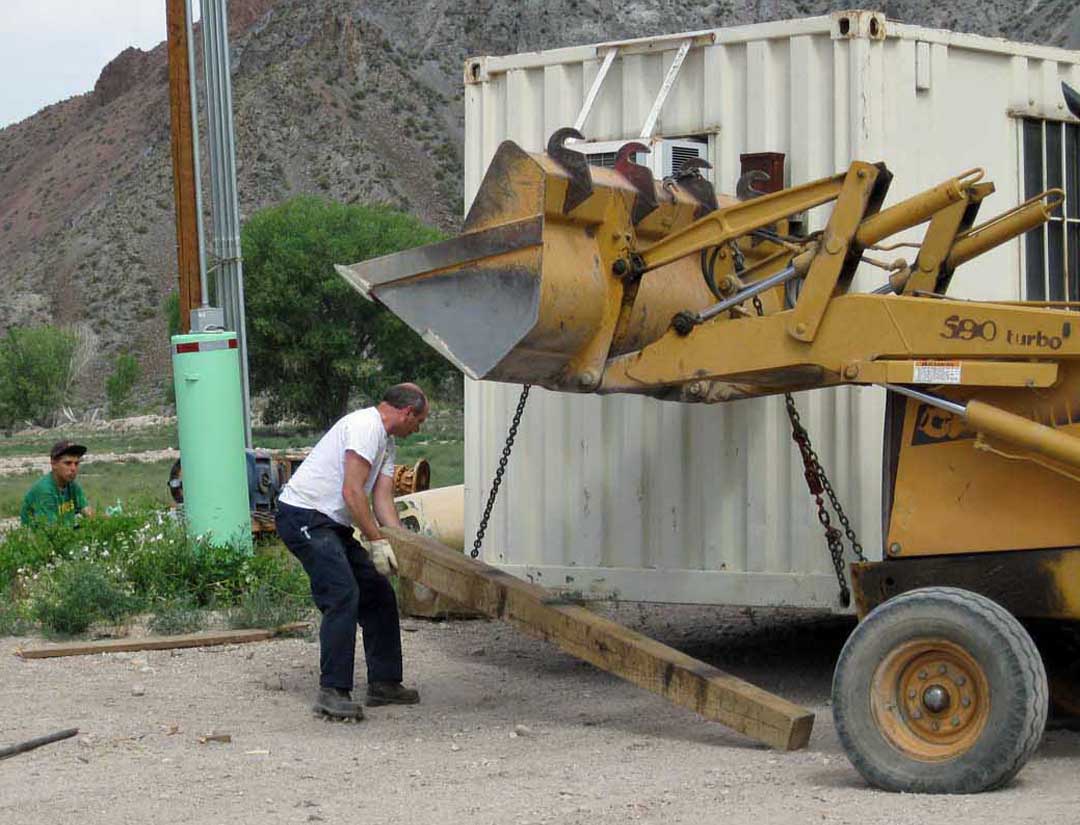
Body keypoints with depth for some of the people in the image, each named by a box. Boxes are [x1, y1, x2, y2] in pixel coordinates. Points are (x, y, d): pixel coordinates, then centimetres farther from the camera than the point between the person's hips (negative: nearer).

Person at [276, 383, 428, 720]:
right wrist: (377, 541, -22)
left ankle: (384, 682, 16)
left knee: (378, 594, 11)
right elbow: (352, 493, -24)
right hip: (303, 517, -11)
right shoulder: (366, 426, -17)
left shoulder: (386, 441, 16)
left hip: (332, 524, 11)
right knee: (343, 595, -21)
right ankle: (332, 691, -20)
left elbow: (383, 501, 10)